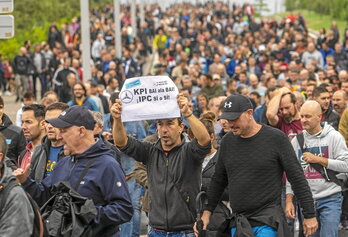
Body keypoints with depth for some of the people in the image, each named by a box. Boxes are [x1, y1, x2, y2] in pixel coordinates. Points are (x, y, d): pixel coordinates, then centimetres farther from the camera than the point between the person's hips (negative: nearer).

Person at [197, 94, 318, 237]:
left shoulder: (276, 138, -7)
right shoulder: (227, 141, 8)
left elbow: (297, 178, -5)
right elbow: (218, 180, 20)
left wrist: (309, 215, -5)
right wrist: (207, 212, 16)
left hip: (267, 222, -5)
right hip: (238, 224, 5)